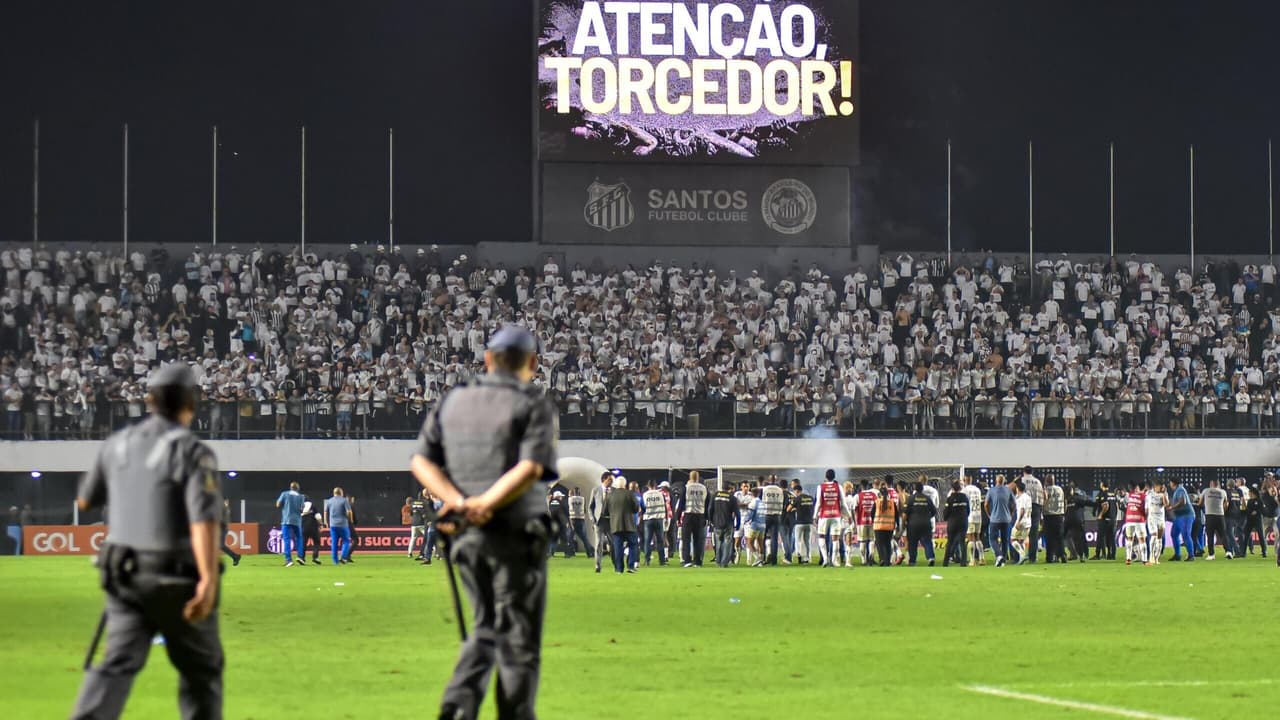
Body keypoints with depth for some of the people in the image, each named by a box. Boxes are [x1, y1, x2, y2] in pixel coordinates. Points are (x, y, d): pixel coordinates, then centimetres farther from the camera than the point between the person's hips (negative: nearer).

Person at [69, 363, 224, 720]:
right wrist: (208, 582, -33)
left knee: (118, 664, -4)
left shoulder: (118, 444, 5)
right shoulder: (192, 452, -13)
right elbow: (204, 518, -26)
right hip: (178, 579, -4)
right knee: (201, 667, 14)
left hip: (125, 574, 4)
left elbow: (85, 500, 20)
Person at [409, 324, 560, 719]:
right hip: (516, 537, -5)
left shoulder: (452, 401, 10)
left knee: (486, 628, 18)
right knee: (518, 641, 4)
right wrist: (484, 507, -17)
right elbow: (531, 468, -19)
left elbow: (421, 461, 0)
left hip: (467, 539, 5)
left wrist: (461, 504, -11)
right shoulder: (534, 404, -5)